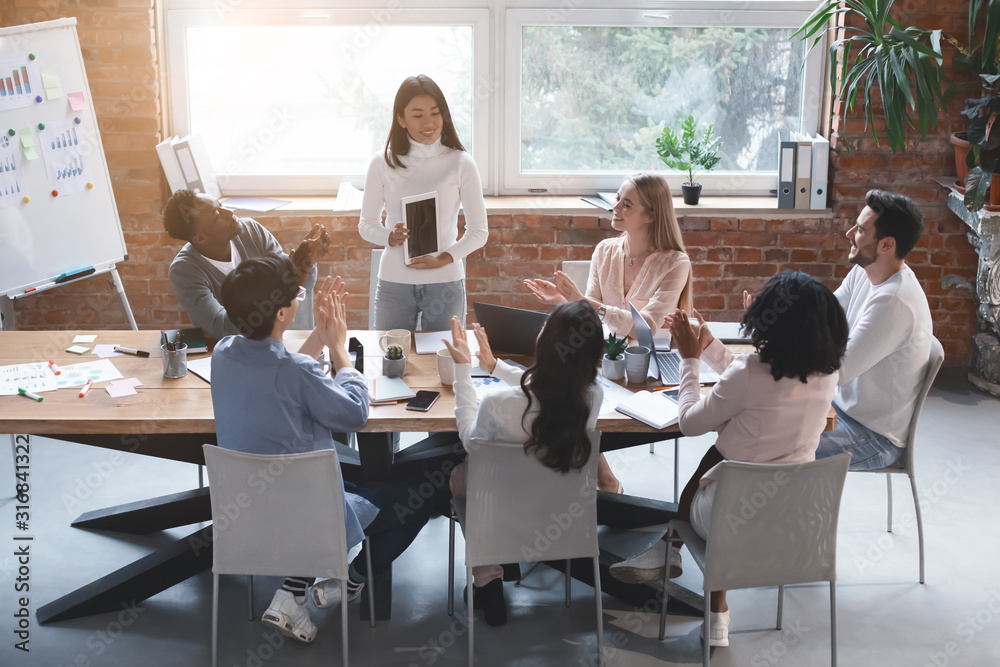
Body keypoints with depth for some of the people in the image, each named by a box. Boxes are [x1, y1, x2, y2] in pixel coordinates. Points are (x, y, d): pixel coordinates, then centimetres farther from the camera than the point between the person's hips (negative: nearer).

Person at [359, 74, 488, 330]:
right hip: (394, 283, 1)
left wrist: (444, 259, -14)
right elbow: (366, 224, 8)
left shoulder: (460, 163, -2)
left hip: (445, 282, -1)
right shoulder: (383, 163, 1)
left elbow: (478, 231, 0)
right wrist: (390, 237, -13)